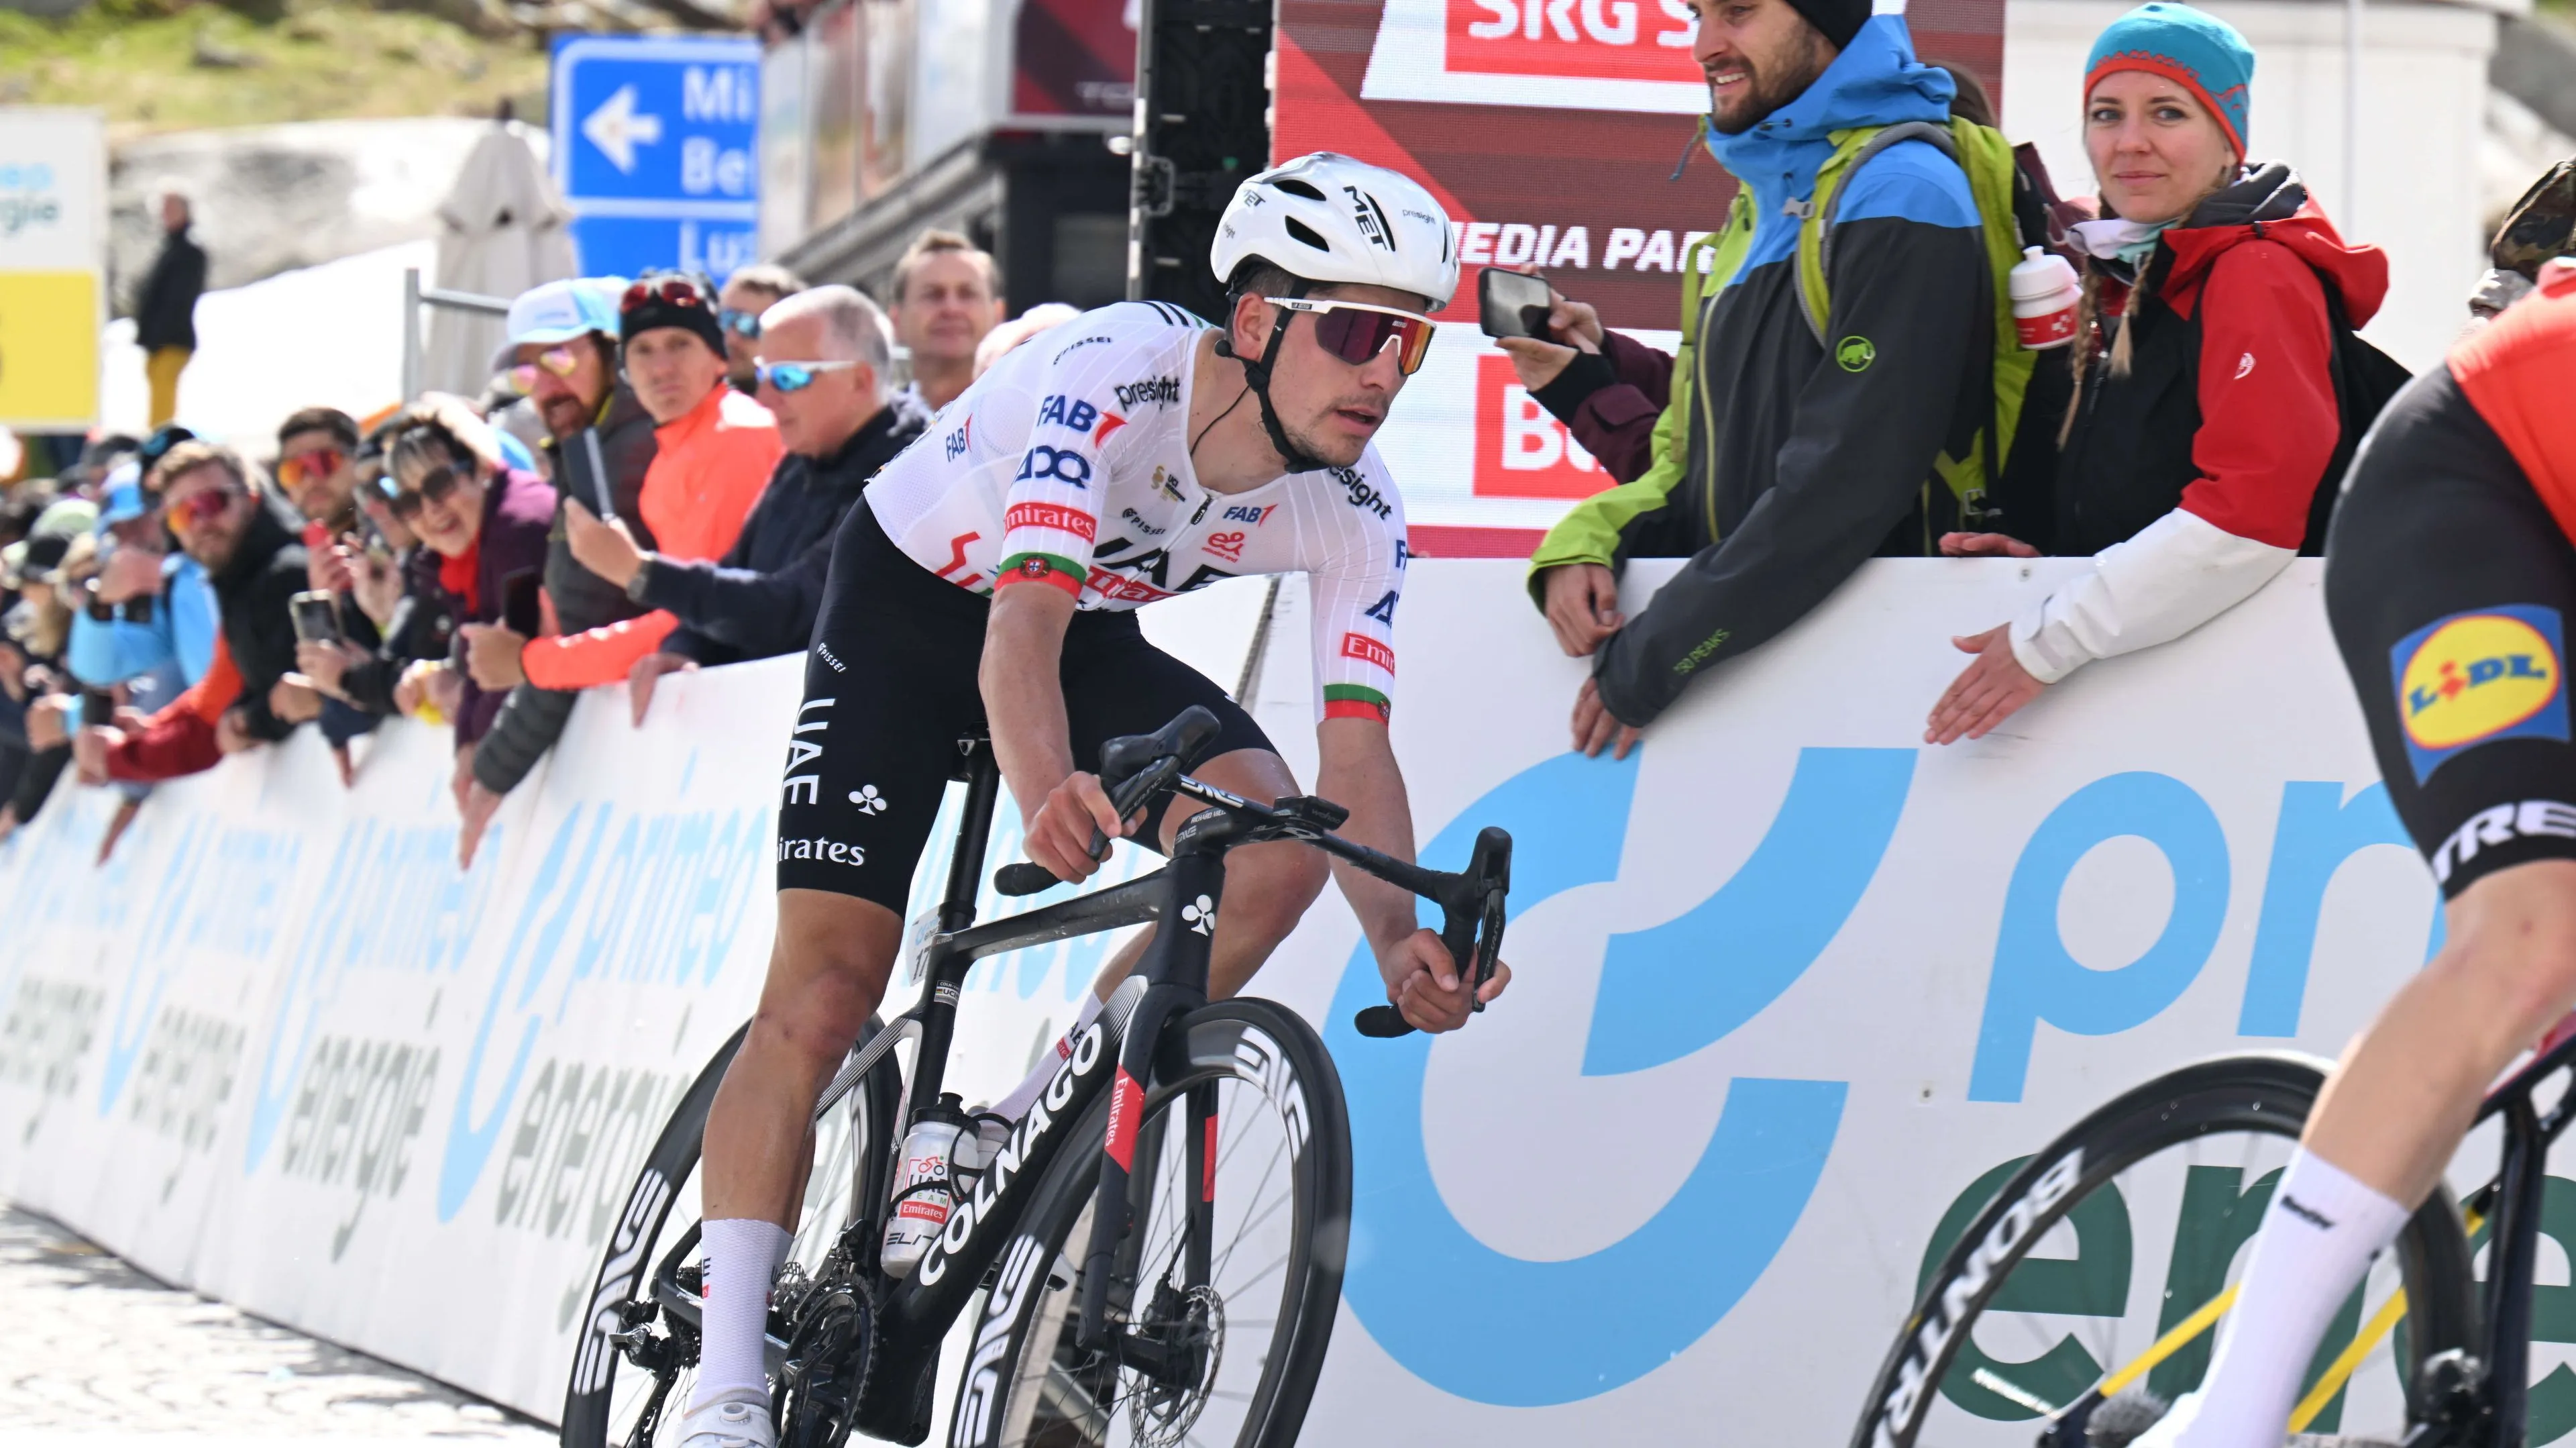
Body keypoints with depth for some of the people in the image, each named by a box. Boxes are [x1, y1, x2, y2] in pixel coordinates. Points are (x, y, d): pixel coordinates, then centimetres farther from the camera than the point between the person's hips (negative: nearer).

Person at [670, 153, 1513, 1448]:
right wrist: (1048, 797, -65)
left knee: (1278, 846, -22)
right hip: (909, 608, -5)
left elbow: (1354, 756, -23)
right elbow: (1020, 631, -45)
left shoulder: (1355, 517, -19)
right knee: (822, 999, -14)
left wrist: (1399, 944, -41)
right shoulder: (1115, 374, -35)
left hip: (1093, 631, 5)